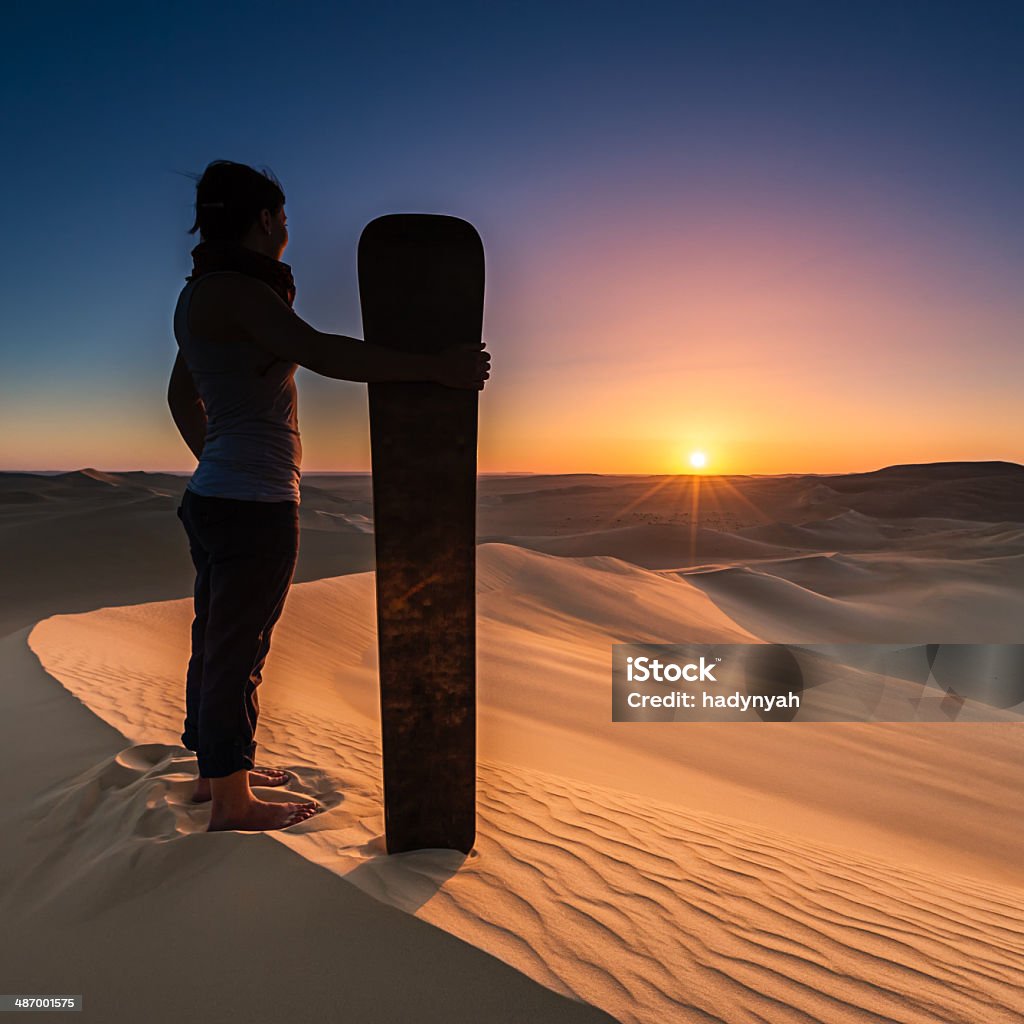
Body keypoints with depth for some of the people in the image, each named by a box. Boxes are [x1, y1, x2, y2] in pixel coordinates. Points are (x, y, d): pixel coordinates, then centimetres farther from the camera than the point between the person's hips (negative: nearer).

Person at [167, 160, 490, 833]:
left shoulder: (201, 294, 16)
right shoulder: (236, 290, -14)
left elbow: (182, 394, 24)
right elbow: (320, 353, -29)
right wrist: (436, 368, -28)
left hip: (214, 496, 10)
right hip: (254, 505, -10)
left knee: (218, 643, 18)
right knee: (236, 651, 2)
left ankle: (217, 771, 36)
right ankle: (233, 803, 18)